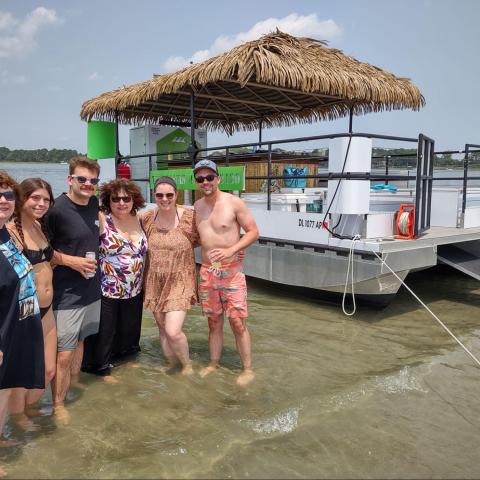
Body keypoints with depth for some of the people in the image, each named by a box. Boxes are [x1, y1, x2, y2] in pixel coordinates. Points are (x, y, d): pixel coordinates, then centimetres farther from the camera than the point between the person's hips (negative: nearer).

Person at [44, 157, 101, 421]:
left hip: (92, 288, 7)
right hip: (67, 293, -7)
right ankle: (58, 403, 20)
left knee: (80, 339, 22)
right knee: (64, 352, 1)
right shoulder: (57, 210, -18)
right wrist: (71, 261, -19)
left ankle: (75, 385, 42)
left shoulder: (94, 203, 1)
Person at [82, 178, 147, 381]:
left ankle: (123, 356, 44)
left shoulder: (139, 220, 4)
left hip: (134, 290, 6)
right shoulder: (102, 220, -13)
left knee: (129, 328, 20)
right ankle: (102, 368, 28)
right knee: (104, 331, 8)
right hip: (107, 290, -5)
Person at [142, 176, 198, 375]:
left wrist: (181, 248, -10)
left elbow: (199, 241, 3)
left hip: (180, 281, -4)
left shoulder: (189, 217, -12)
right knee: (162, 328, 15)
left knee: (173, 332, -11)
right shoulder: (147, 218, -1)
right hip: (156, 282, 4)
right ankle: (170, 362, 39)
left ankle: (187, 364, 18)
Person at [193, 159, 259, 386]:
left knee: (237, 322, -3)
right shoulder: (197, 206, 7)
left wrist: (230, 250, -19)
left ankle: (247, 370, 10)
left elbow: (253, 232, -8)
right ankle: (213, 364, 28)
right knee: (214, 322, 13)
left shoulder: (233, 202, -10)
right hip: (207, 271, 5)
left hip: (231, 270, -4)